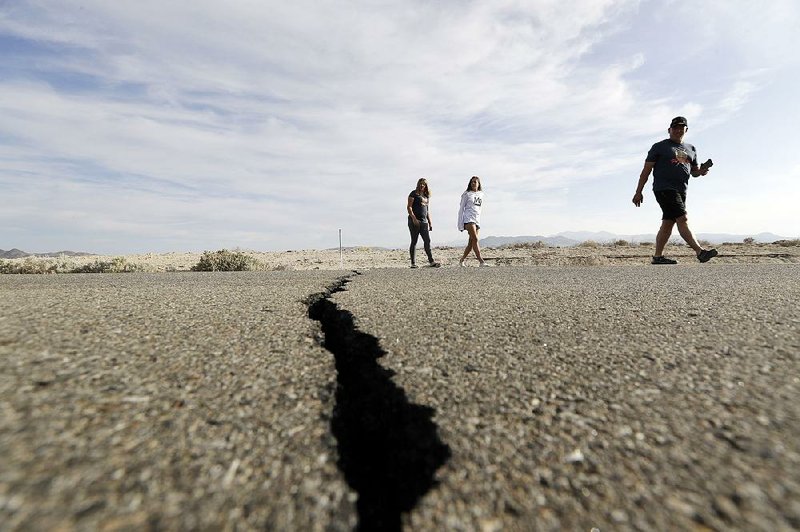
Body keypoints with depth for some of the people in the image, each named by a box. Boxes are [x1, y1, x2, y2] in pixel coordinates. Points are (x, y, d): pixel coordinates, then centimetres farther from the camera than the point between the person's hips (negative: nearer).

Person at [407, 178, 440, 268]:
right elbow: (409, 207, -7)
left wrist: (430, 222, 19)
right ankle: (413, 263, 3)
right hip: (414, 221, -6)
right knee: (414, 241, -2)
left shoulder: (426, 196, 19)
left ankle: (431, 261, 4)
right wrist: (414, 218, -18)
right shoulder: (414, 193, 0)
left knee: (427, 241, 1)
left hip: (424, 221, 6)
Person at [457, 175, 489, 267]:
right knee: (475, 239, -17)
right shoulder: (467, 194, 4)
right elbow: (461, 209, 3)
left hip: (477, 220, 6)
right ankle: (481, 261, -19)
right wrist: (460, 224, -4)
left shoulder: (481, 194, 18)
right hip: (469, 218, -6)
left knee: (471, 242, 2)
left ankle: (461, 261, 12)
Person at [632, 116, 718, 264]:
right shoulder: (659, 147, 4)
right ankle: (700, 252, -19)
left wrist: (701, 171, 1)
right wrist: (638, 192, -8)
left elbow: (694, 171, 27)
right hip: (664, 189, -7)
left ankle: (658, 256, 9)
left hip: (681, 191, 7)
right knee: (683, 219, -16)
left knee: (668, 223, 5)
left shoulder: (691, 149, 22)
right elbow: (646, 170, -1)